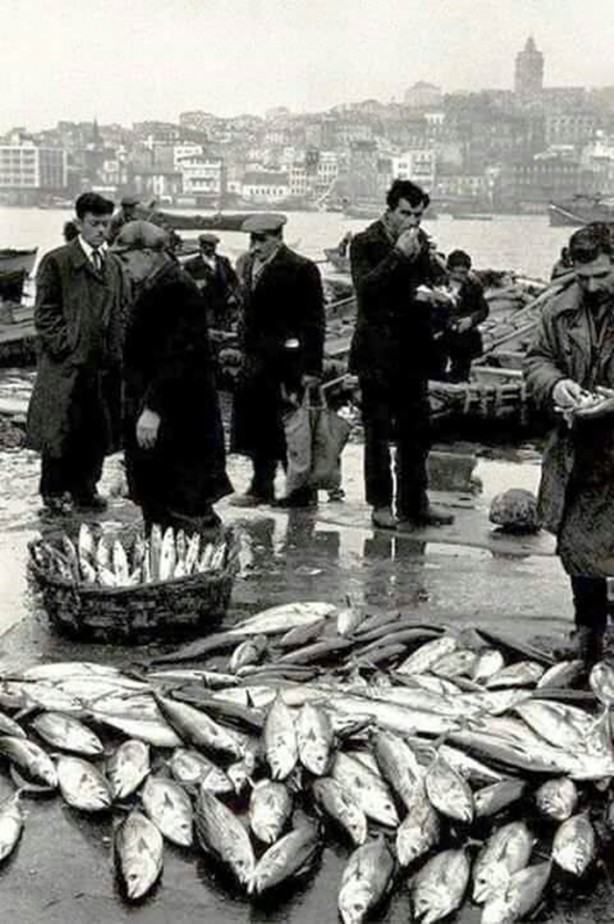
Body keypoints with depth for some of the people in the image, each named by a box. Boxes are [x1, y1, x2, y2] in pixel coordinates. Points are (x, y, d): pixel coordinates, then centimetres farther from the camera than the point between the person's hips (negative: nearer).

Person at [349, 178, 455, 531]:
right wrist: (398, 254, -20)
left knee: (417, 431, 9)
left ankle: (415, 502, 17)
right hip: (378, 352, -5)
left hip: (414, 351, 5)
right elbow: (365, 287, -18)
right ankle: (381, 504, 10)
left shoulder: (422, 242, 10)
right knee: (378, 431, 1)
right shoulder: (365, 243, -5)